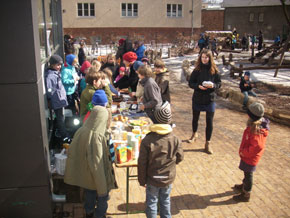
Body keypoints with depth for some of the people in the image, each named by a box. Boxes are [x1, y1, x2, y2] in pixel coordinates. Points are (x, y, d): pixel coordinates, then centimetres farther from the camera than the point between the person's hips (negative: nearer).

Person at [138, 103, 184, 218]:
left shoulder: (147, 140, -20)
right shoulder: (175, 139, -14)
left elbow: (142, 163, -14)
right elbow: (179, 158, -2)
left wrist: (142, 180, -1)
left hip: (152, 179, -2)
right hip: (168, 178, 3)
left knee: (151, 202, 15)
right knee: (165, 202, 22)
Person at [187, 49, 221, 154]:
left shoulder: (214, 70, -4)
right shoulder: (197, 70, -4)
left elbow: (219, 83, 0)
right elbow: (190, 83, -2)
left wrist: (213, 85, -21)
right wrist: (198, 86, -20)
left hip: (210, 99, -1)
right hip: (197, 98, 1)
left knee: (209, 121, 1)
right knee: (195, 118, 19)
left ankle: (207, 144, 14)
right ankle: (194, 134, 48)